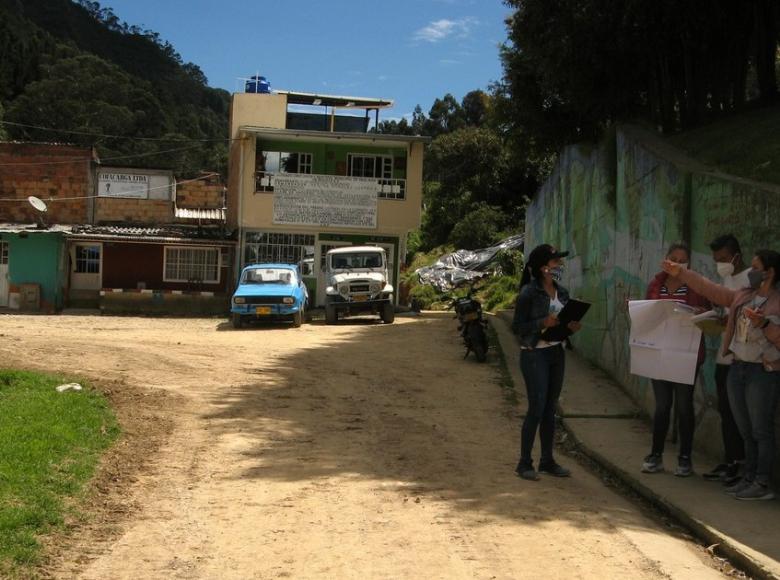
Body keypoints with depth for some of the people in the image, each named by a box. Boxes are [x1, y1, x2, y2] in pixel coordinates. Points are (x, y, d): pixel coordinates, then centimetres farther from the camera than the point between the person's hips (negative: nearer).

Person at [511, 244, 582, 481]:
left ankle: (547, 461, 20)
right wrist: (543, 323, -23)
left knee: (550, 409, 11)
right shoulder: (529, 293, -13)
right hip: (534, 354, -7)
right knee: (537, 408, -7)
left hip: (556, 353, 7)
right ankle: (524, 463, 3)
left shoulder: (562, 292, 8)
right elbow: (517, 326, -12)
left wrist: (571, 327, -3)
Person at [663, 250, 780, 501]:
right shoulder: (741, 297, 11)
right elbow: (711, 290, 16)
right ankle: (749, 478, 20)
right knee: (746, 431, 12)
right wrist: (680, 273, 15)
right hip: (737, 368, 7)